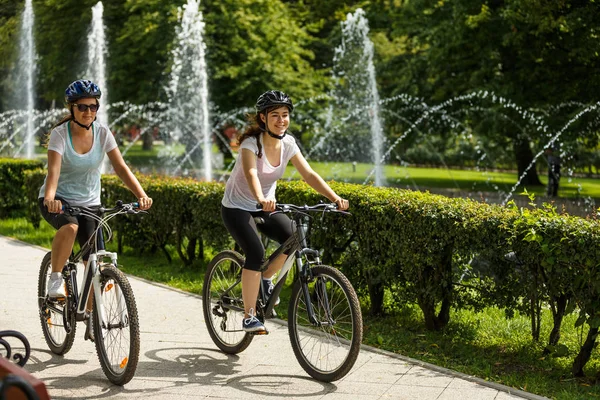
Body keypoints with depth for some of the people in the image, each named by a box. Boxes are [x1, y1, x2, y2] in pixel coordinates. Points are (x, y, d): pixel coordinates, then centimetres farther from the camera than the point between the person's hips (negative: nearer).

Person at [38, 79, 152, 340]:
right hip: (59, 201, -3)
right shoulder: (60, 134, -16)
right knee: (70, 226, -39)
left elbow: (120, 167, -13)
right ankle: (55, 280, -18)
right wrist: (50, 198, -50)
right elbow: (53, 171, -30)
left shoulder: (102, 133, -7)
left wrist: (141, 195, -28)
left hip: (89, 202, 3)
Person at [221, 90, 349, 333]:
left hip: (265, 206, 6)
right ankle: (248, 317, -13)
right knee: (256, 253, -24)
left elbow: (309, 174, -14)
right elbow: (251, 173, -42)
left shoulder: (288, 144, -8)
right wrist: (261, 199, -61)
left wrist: (335, 198, -28)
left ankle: (266, 279, 11)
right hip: (237, 207, -6)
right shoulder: (251, 143, -24)